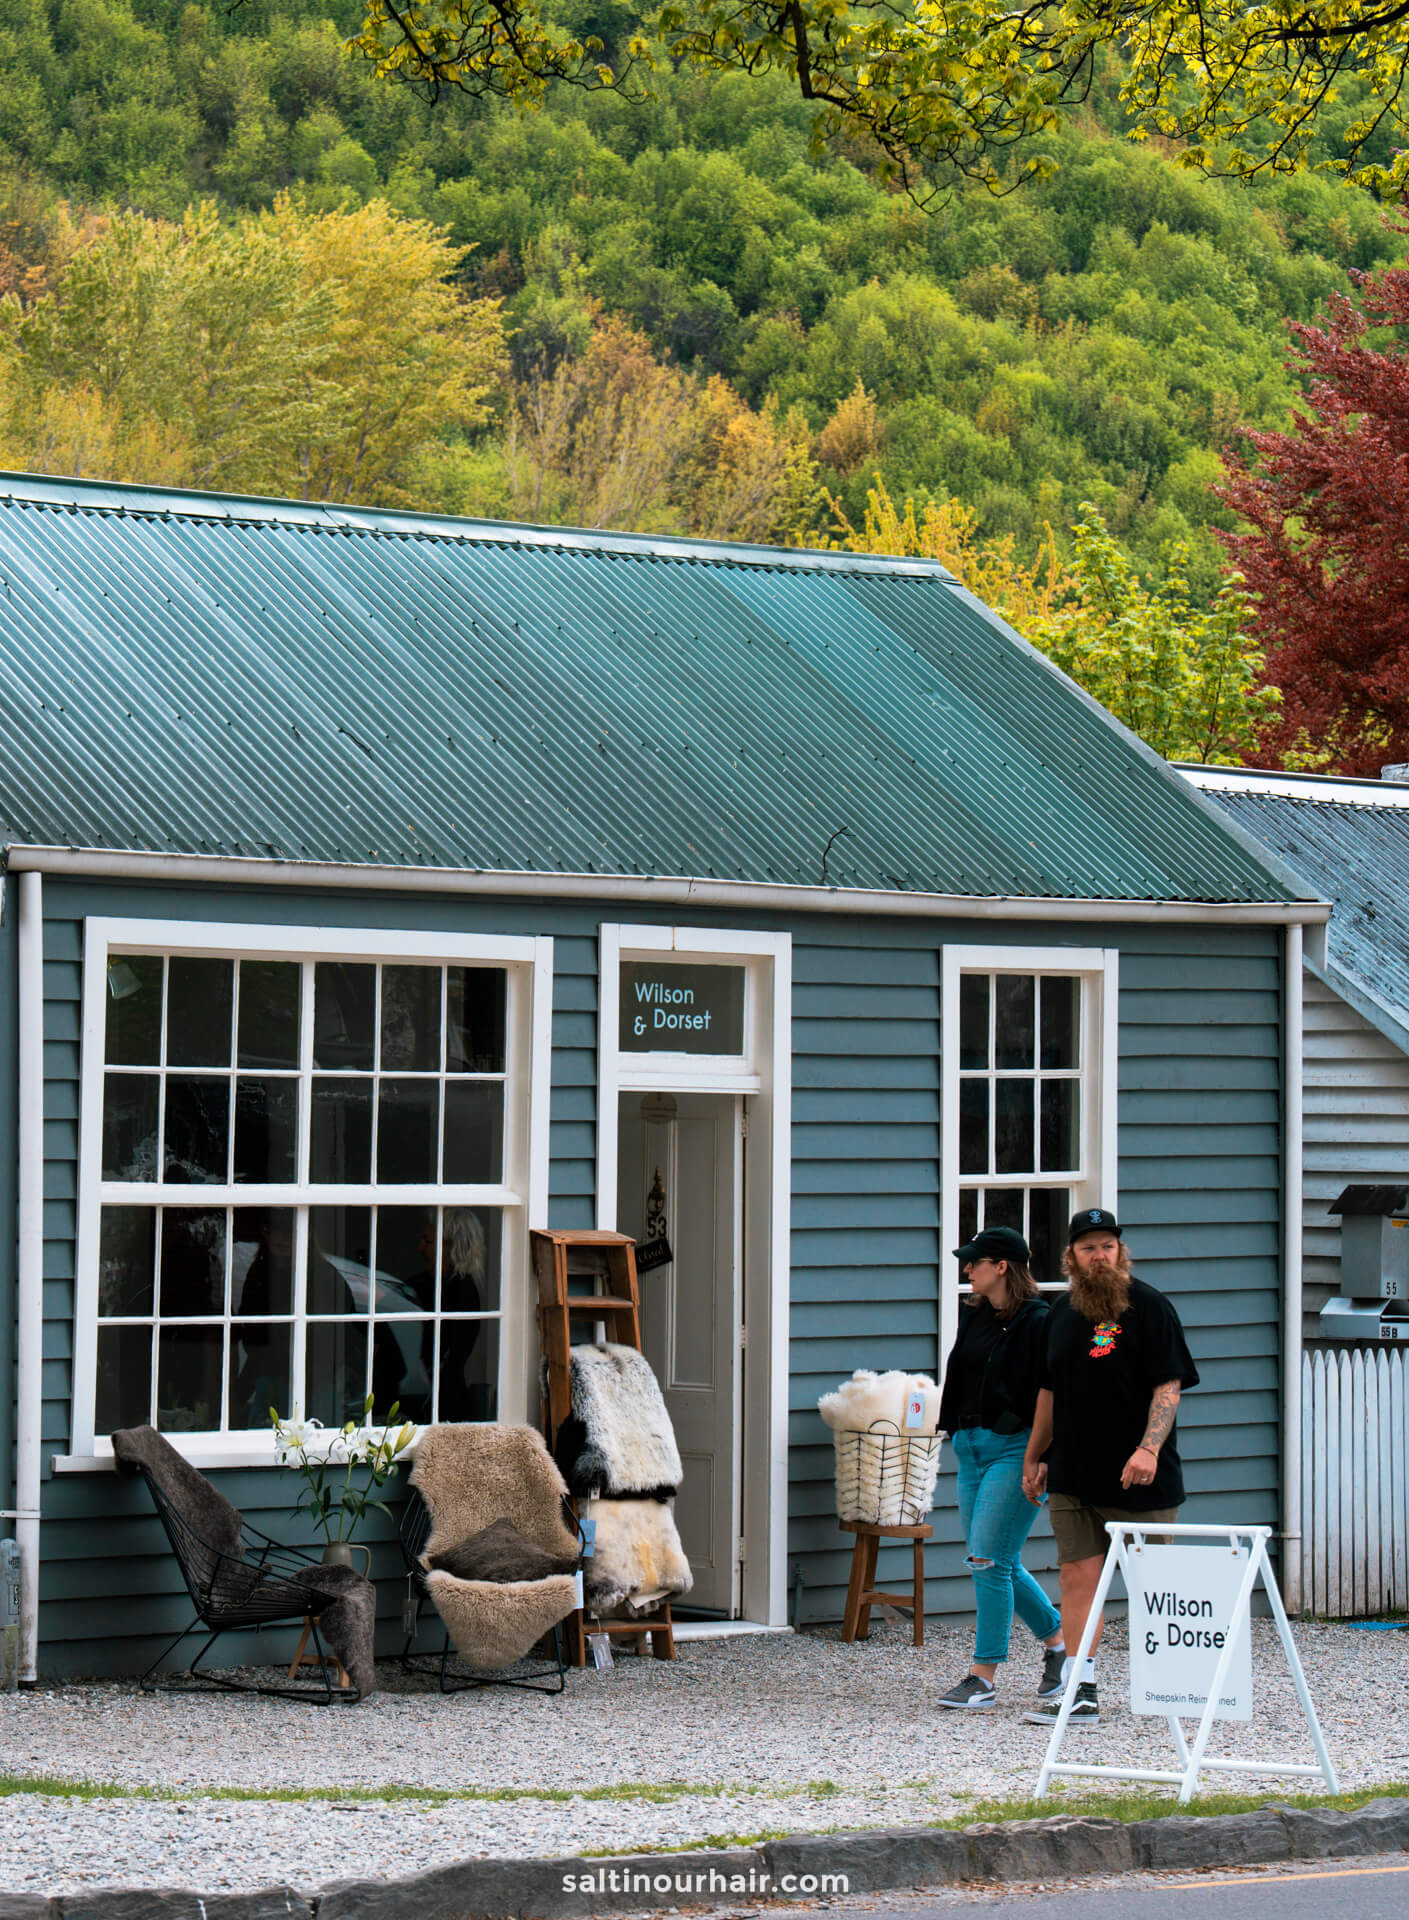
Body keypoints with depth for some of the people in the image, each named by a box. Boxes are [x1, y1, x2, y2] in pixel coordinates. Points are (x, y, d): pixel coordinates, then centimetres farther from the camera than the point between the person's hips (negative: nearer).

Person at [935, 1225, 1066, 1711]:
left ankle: (984, 1676, -4)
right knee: (1001, 1563, 11)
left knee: (989, 1560, -9)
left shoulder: (1037, 1322, -10)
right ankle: (1057, 1640, 28)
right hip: (971, 1448, 8)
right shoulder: (974, 1318, 13)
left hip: (1014, 1449, -8)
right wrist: (956, 1432, 18)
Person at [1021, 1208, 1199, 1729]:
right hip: (1073, 1476, 5)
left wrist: (1149, 1448, -25)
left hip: (1140, 1477, -5)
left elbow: (1169, 1386, -12)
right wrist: (1034, 1457, 21)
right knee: (1078, 1577, -1)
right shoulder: (1061, 1313, 12)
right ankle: (1079, 1692, -1)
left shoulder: (1147, 1307, -6)